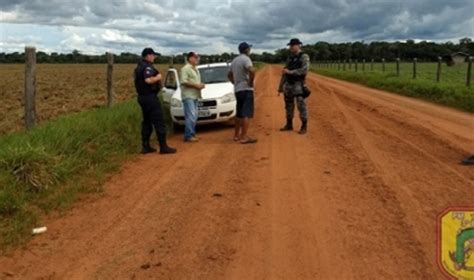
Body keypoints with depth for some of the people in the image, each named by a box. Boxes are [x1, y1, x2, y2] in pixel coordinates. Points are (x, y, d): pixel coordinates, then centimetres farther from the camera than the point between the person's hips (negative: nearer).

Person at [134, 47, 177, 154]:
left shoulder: (139, 66, 15)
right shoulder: (147, 67, -16)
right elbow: (148, 80, -31)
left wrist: (156, 80, 13)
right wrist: (158, 77, -13)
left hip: (142, 96, 10)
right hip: (150, 97, -10)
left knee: (147, 122, 13)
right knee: (159, 122, -6)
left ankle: (145, 146, 14)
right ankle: (163, 147, -4)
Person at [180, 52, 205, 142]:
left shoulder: (196, 70, 20)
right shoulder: (185, 68, -9)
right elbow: (184, 81, -19)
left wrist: (201, 85, 6)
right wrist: (196, 85, -18)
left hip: (195, 96, 10)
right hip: (188, 96, -10)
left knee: (194, 116, 11)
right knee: (191, 116, -13)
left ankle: (192, 134, 17)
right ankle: (188, 136, -10)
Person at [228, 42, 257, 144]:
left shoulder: (234, 60, 15)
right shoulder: (245, 59, -11)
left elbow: (229, 74, 26)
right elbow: (252, 70, -30)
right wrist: (251, 82, -16)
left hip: (237, 90, 9)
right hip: (246, 89, -9)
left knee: (239, 113, 17)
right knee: (247, 114, -9)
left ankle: (236, 135, 23)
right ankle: (244, 137, -14)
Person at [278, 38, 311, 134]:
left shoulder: (304, 57, -6)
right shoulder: (290, 58, 15)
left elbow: (305, 70, -21)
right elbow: (284, 74, 16)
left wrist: (290, 72, -18)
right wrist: (280, 88, 13)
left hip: (298, 85, -7)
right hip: (288, 85, 7)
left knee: (301, 106, -6)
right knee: (289, 106, 11)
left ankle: (304, 127, 3)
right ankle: (289, 125, 22)